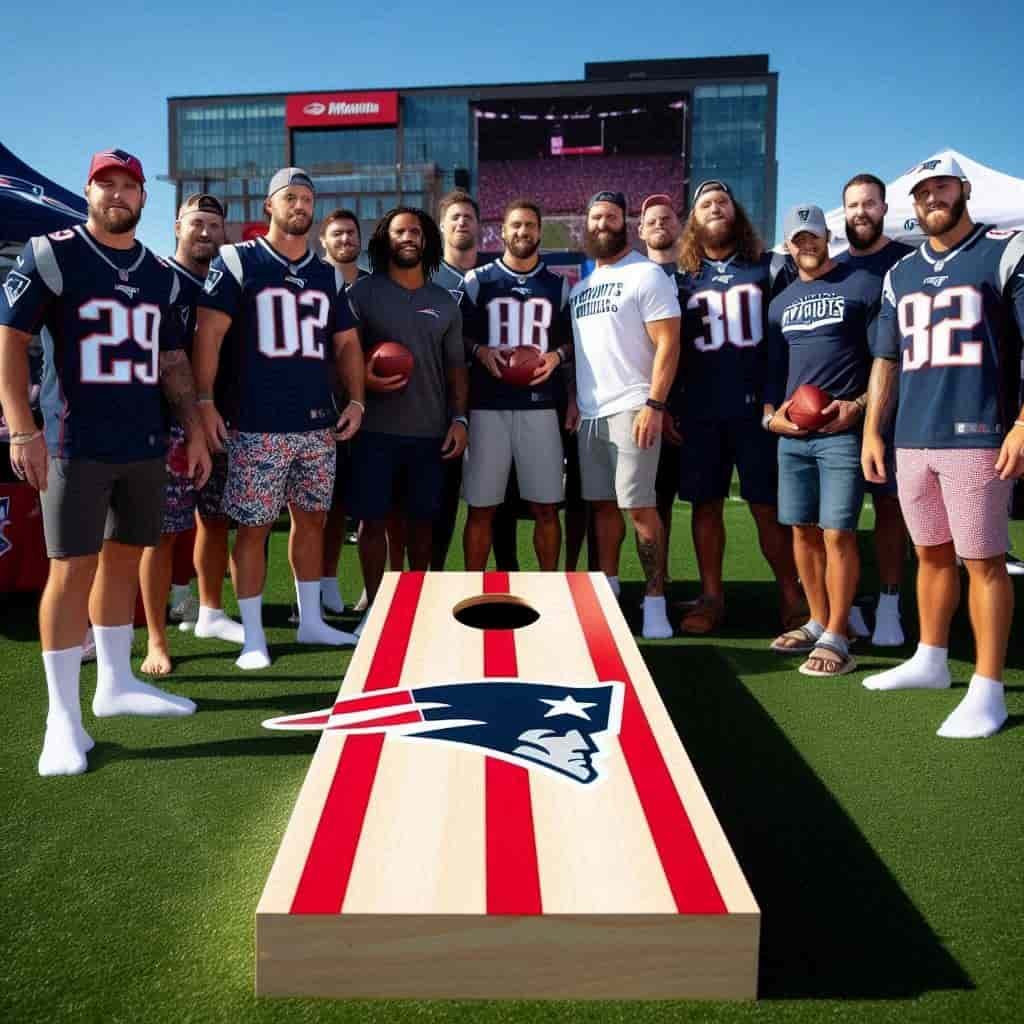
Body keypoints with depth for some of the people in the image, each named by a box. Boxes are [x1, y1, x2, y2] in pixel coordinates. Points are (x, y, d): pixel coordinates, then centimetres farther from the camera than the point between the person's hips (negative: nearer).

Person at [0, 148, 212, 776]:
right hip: (76, 444, -5)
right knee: (73, 568, -4)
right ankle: (64, 718, 4)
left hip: (145, 444, 6)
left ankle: (116, 684, 26)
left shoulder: (160, 274, 13)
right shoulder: (52, 256, -3)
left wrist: (195, 431, 12)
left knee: (124, 557, 12)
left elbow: (173, 360, 18)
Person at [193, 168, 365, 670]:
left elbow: (347, 343, 19)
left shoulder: (328, 276, 14)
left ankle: (310, 621, 25)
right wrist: (205, 403, -15)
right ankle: (253, 636, 10)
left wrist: (355, 401, 6)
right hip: (256, 425, -5)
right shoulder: (237, 261, -1)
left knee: (311, 518, 12)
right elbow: (209, 334, -6)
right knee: (254, 526, 0)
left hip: (318, 423, 5)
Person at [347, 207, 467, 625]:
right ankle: (374, 604, 13)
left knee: (422, 519, 9)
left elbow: (456, 367, 13)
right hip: (376, 430, -2)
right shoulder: (363, 292, 2)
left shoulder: (444, 302, 12)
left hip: (431, 432, 3)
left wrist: (459, 418, 4)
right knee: (373, 519, 1)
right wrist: (363, 379, -18)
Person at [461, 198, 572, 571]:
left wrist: (557, 355, -4)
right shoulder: (477, 281, 6)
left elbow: (573, 340, 16)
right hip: (487, 407, -1)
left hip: (540, 406, 2)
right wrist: (479, 351, -11)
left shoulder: (559, 286, 12)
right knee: (481, 508, 1)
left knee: (546, 507, 4)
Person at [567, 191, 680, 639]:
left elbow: (668, 344, -10)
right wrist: (573, 398, 12)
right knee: (602, 504, 10)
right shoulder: (581, 285, 18)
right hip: (589, 413, 7)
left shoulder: (646, 274, -3)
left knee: (639, 507, -8)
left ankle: (655, 601, -1)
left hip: (631, 411, -7)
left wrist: (654, 404, -19)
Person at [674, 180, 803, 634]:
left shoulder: (767, 267, 9)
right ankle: (711, 597, 15)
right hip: (699, 412, 2)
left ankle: (791, 596, 11)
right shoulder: (683, 279, 12)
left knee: (769, 506, 0)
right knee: (705, 505, 6)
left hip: (757, 408, -2)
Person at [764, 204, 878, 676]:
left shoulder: (860, 285, 1)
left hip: (842, 431, -6)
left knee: (837, 533, -8)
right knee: (802, 529, 9)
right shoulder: (782, 301, 18)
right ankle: (818, 622, 22)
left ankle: (836, 639, -1)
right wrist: (770, 415, 7)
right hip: (793, 433, 6)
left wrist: (859, 405, -13)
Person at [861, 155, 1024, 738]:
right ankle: (931, 661, 28)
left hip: (976, 436, -5)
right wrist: (873, 430, 13)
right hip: (912, 440, 6)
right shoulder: (901, 274, 17)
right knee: (932, 555, 15)